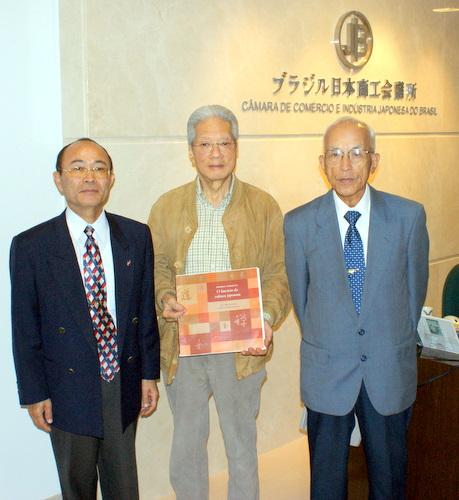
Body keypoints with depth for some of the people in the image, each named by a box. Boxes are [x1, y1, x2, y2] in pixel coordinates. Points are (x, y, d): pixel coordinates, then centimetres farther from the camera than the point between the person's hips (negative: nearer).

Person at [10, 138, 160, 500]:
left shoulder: (137, 236, -1)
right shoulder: (30, 246, -9)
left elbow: (147, 308, 3)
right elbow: (25, 329, -5)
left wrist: (149, 374, 4)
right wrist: (34, 394, -4)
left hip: (124, 385, 2)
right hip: (69, 389, -2)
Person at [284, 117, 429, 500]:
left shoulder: (409, 216, -7)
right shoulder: (299, 224, -8)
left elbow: (415, 286, 5)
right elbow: (300, 295, 4)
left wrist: (395, 341, 11)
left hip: (391, 371, 1)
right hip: (327, 372, 0)